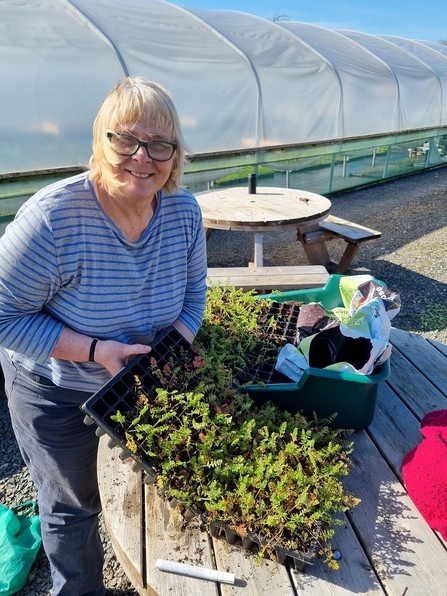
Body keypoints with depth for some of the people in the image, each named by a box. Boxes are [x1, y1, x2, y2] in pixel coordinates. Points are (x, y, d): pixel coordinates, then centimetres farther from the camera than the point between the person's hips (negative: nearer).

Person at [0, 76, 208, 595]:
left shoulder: (184, 211, -15)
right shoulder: (53, 217, -30)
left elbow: (193, 292, -2)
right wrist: (95, 350, -30)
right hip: (57, 394, -4)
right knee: (72, 507, 18)